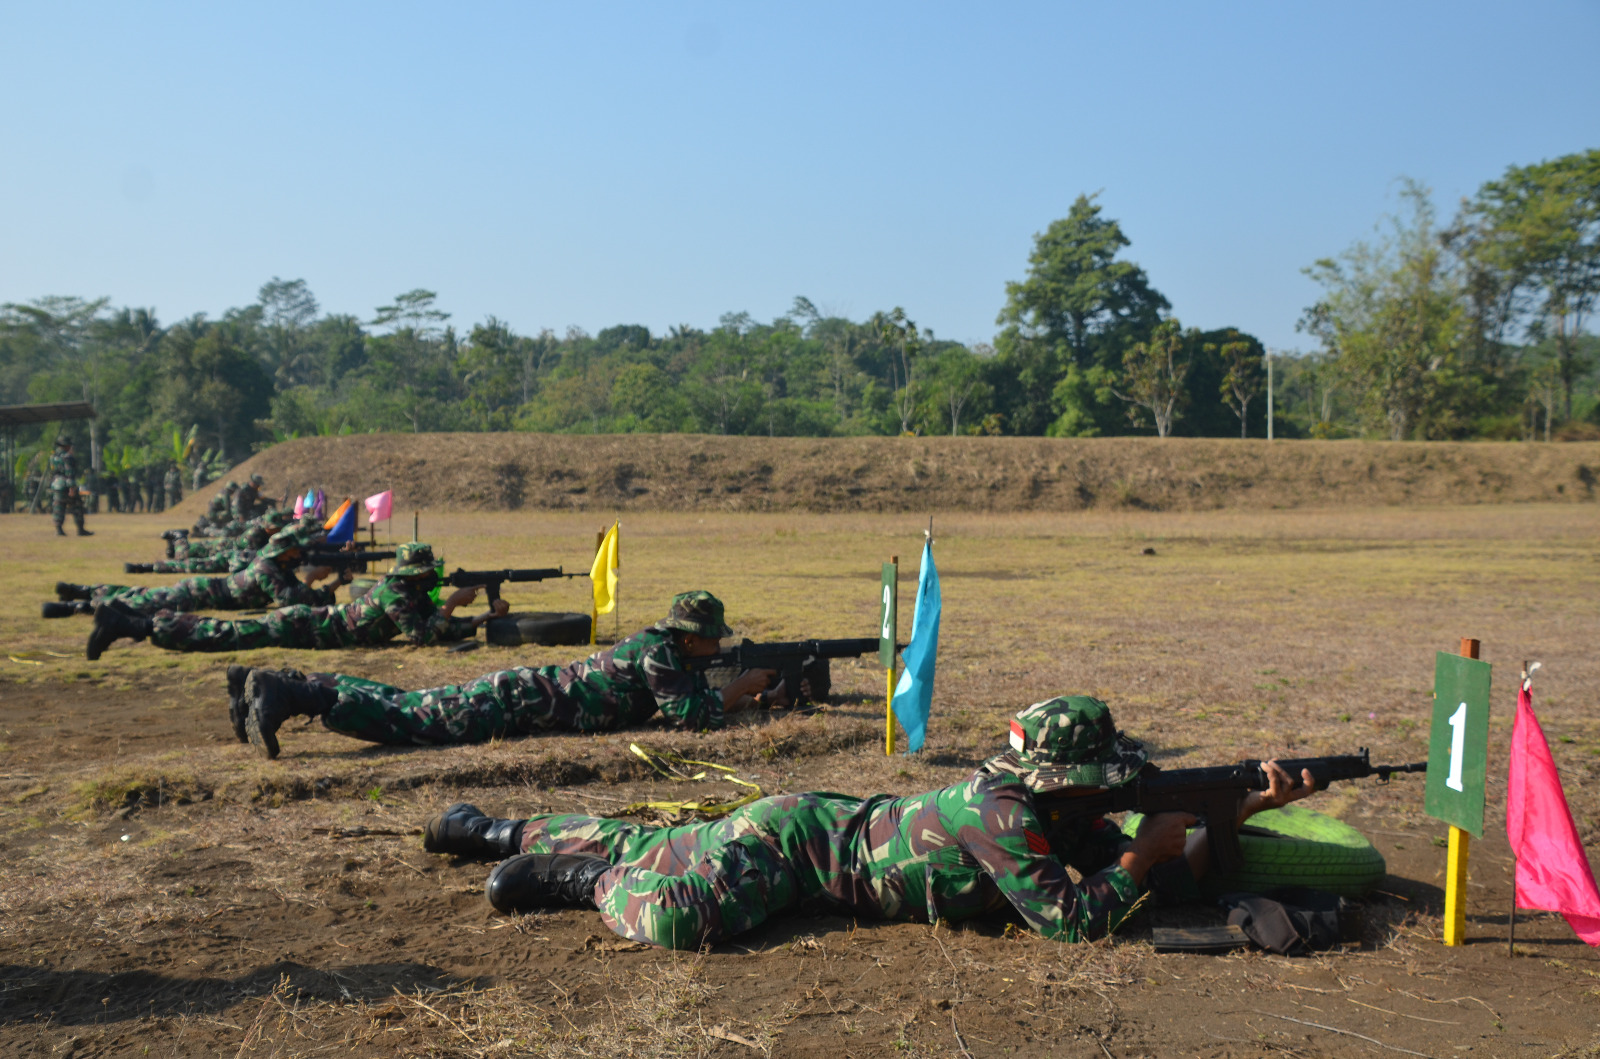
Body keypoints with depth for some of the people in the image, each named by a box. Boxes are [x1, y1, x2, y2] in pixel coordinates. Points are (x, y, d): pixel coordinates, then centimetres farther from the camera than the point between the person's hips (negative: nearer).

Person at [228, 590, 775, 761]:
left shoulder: (661, 645, 14)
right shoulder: (658, 653, -13)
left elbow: (696, 687, 30)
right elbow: (691, 713, -22)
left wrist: (735, 686, 16)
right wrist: (743, 686, -9)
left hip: (519, 686, 8)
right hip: (514, 705, -8)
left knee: (402, 702, 8)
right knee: (405, 718, -14)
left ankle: (282, 688, 8)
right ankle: (285, 697, -18)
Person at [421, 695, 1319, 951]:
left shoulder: (1059, 812, -4)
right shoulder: (1000, 815, -29)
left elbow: (1164, 880, 0)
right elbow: (1074, 921, -31)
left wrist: (1245, 807, -11)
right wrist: (1150, 844, -23)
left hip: (834, 826, 8)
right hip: (791, 836, -8)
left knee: (650, 850, 20)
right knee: (671, 915, -31)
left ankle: (501, 833, 35)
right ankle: (590, 877, 0)